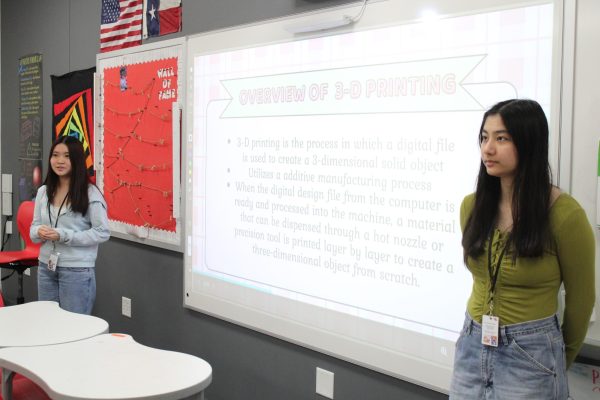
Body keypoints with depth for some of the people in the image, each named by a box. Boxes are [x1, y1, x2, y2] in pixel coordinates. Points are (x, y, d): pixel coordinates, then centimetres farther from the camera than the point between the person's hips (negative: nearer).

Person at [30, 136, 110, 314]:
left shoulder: (90, 192, -11)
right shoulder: (43, 191, 7)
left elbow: (102, 232, -13)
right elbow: (34, 227, 12)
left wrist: (63, 235, -20)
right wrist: (39, 232, -12)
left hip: (77, 270, -5)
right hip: (46, 268, 5)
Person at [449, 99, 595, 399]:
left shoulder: (564, 214, -15)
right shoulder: (472, 205, -1)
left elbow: (580, 299, -2)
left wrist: (560, 359, 10)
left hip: (531, 356, -5)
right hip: (472, 346, 5)